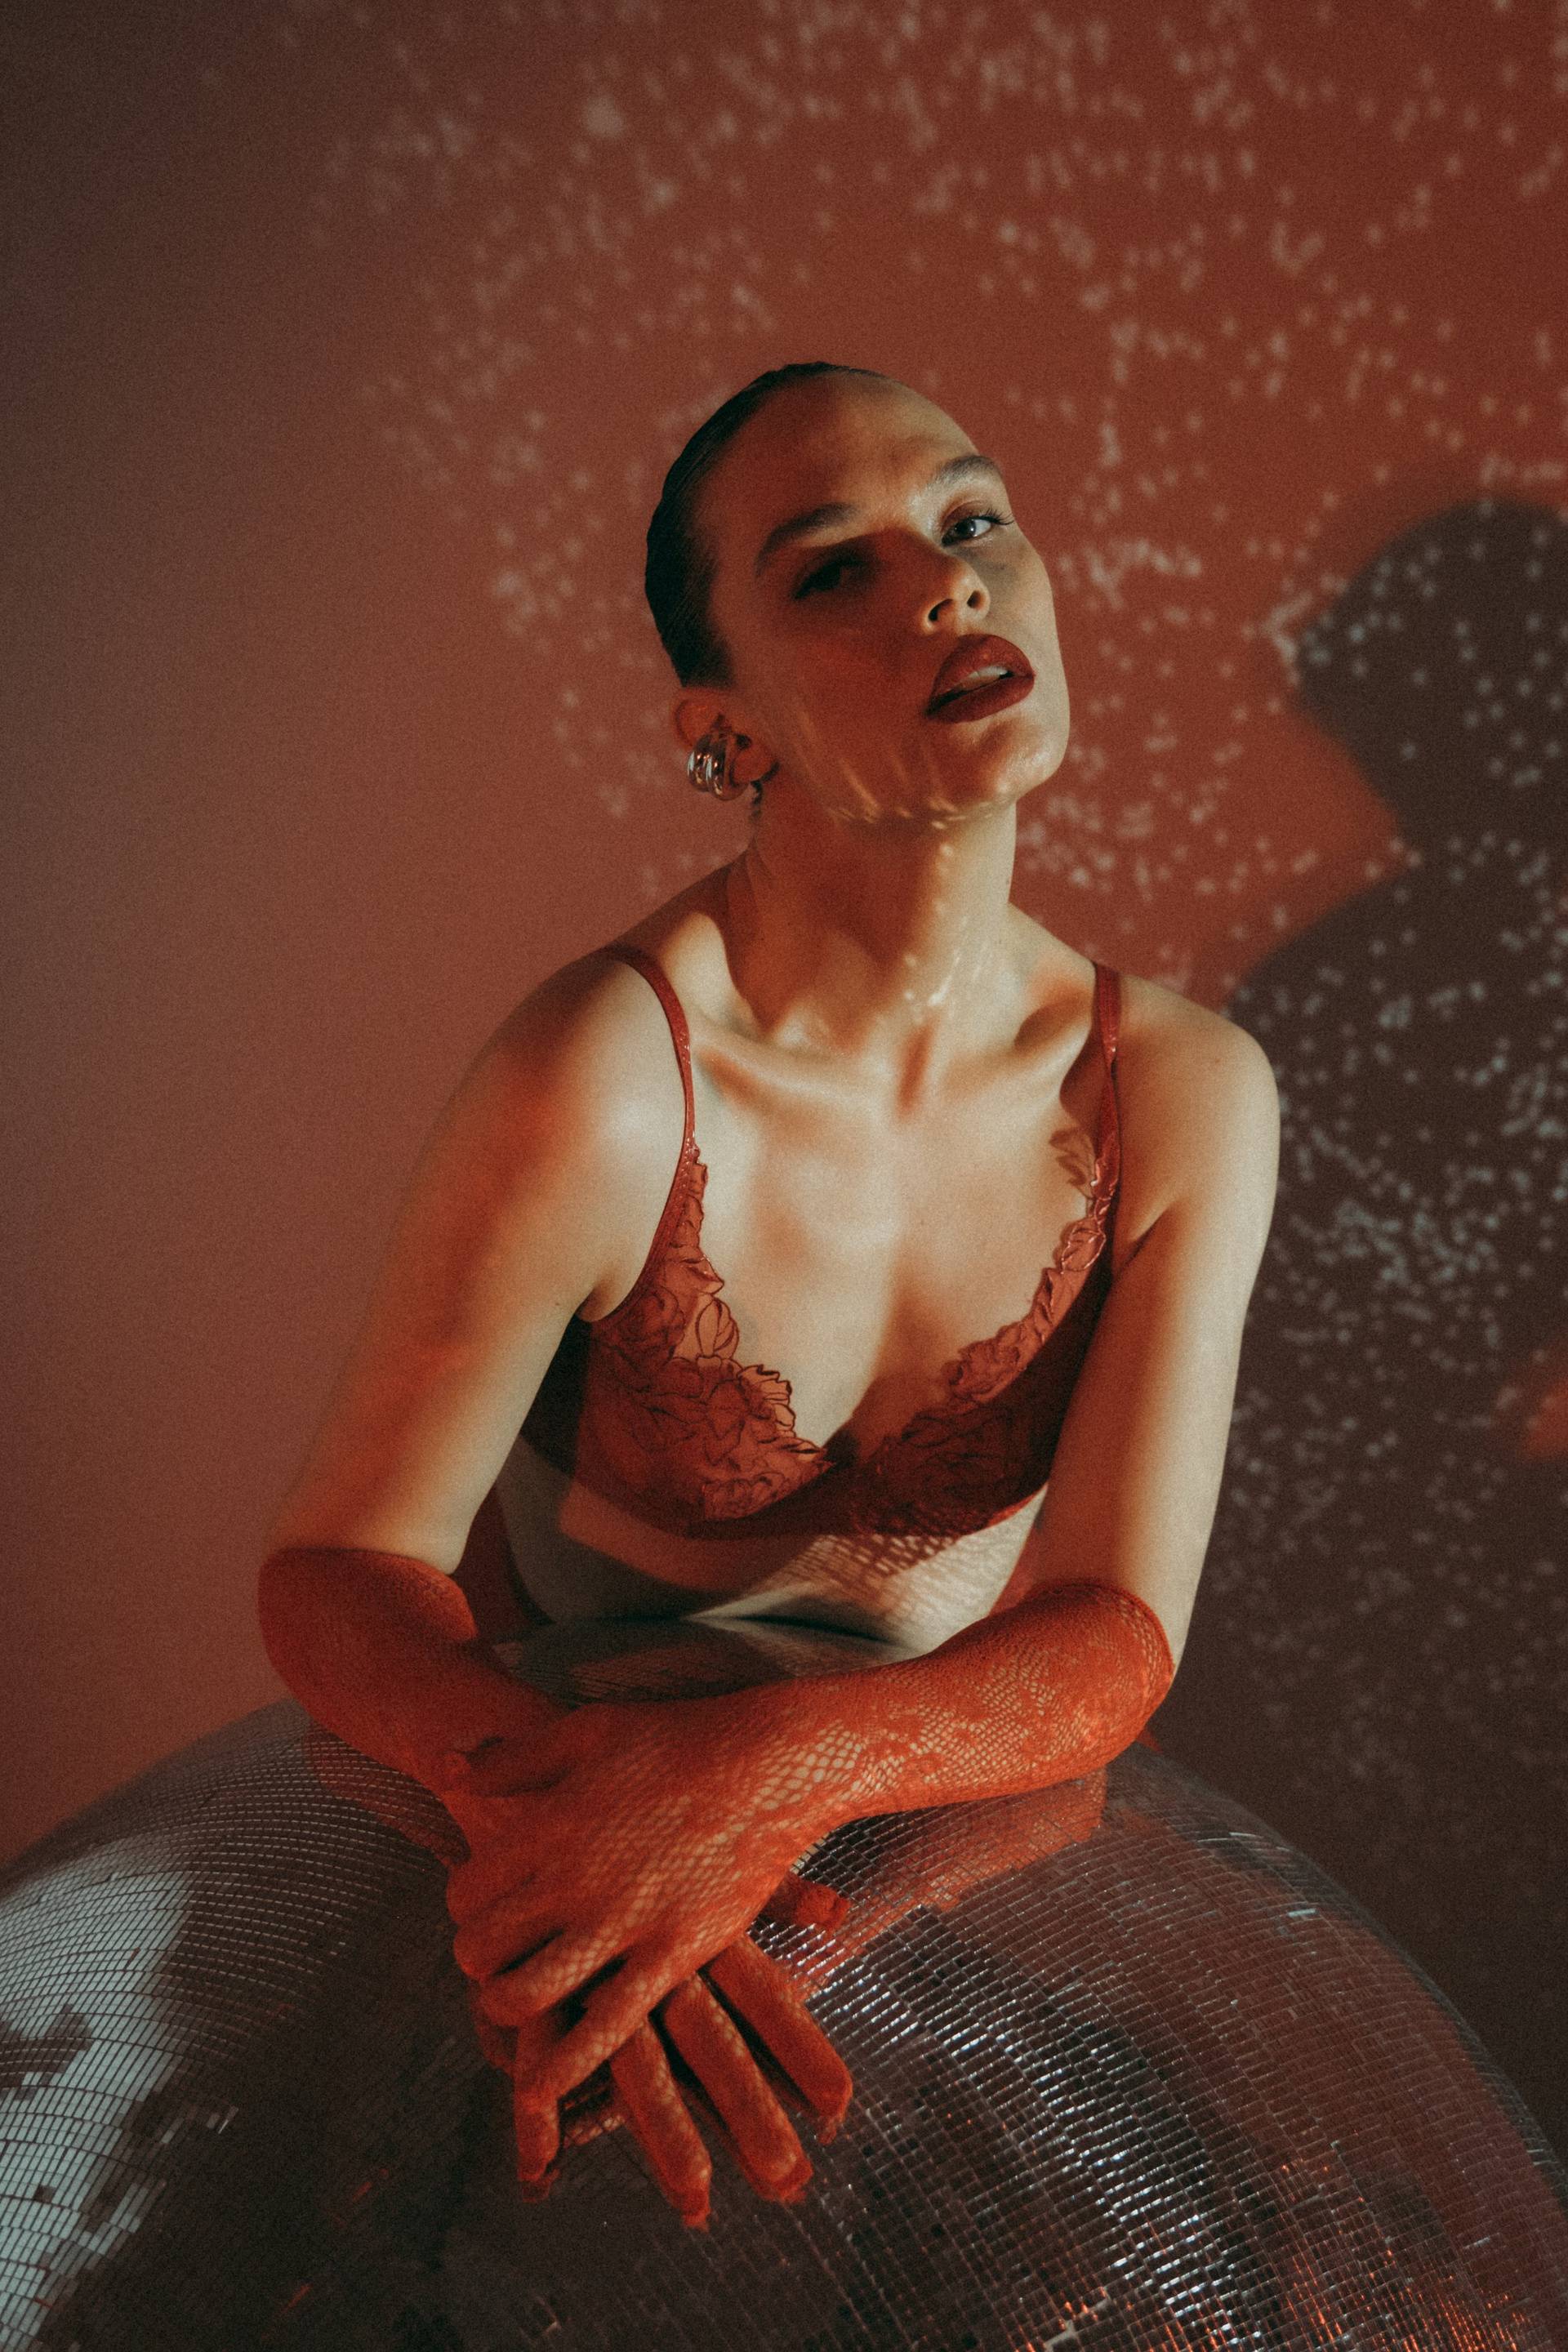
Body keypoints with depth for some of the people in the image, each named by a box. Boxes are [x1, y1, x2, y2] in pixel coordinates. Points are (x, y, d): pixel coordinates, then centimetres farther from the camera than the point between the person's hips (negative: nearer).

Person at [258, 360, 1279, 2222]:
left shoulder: (1181, 1096, -13)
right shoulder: (600, 1090, -24)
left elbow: (1115, 1633, -16)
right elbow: (340, 1566, -15)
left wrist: (786, 1762, -36)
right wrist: (536, 1783, -36)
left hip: (948, 1839, 2)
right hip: (567, 1839, -2)